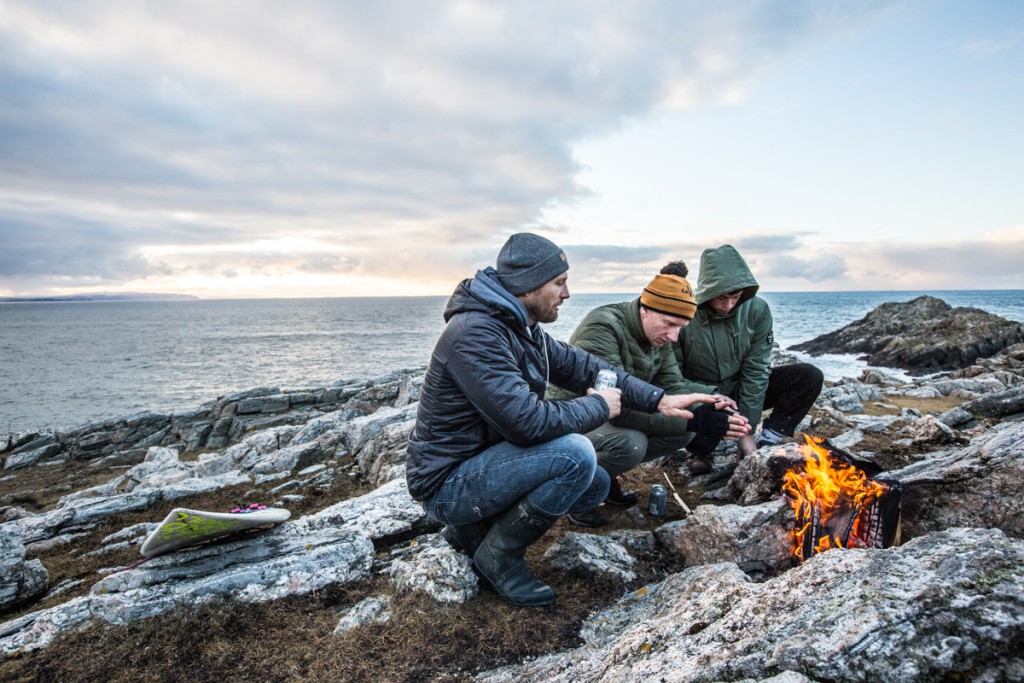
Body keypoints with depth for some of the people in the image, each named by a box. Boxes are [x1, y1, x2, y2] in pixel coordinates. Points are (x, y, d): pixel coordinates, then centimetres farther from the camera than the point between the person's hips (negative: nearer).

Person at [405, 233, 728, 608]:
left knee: (596, 485, 9)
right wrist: (599, 406, -15)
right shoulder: (474, 333, -26)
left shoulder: (523, 328, 5)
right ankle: (499, 555, -5)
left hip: (483, 462, 9)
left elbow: (583, 367, 9)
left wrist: (659, 400, -1)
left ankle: (473, 527, 13)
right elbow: (527, 421, -31)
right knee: (575, 454, -25)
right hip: (446, 484, -9)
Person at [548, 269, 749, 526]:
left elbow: (672, 389, -3)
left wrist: (705, 410, -25)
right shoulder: (602, 328, -29)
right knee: (630, 443, -34)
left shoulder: (658, 334, -2)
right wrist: (692, 420, -35)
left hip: (614, 418, 8)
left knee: (683, 431, -9)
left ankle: (606, 475, 8)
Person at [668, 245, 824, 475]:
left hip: (741, 391, 4)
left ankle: (764, 444, -11)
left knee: (810, 376, -15)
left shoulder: (757, 309, -13)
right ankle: (701, 452, 0)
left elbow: (756, 370, -10)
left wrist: (748, 431, -12)